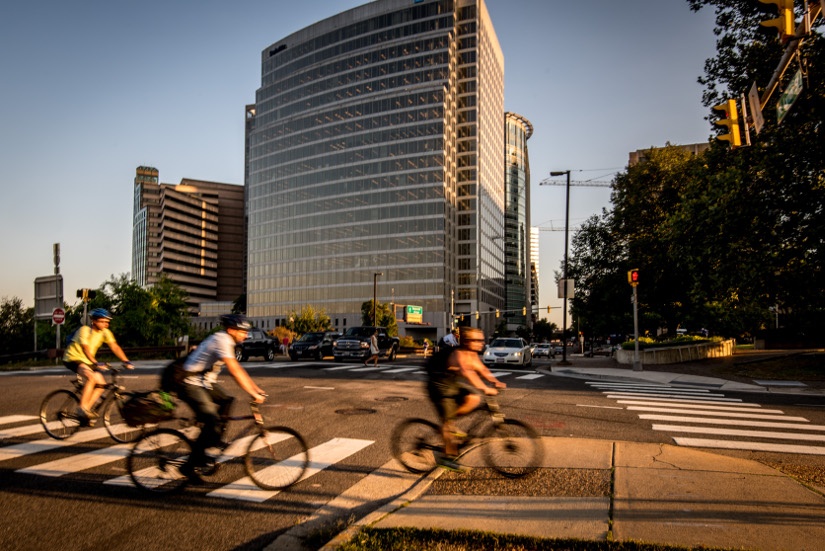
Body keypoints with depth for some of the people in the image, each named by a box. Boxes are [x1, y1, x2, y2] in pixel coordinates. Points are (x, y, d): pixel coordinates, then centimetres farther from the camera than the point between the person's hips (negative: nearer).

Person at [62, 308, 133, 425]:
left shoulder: (105, 332, -4)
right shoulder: (85, 330, -21)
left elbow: (114, 346, -12)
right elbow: (86, 349, -33)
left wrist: (126, 361, -24)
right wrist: (96, 363, -47)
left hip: (86, 361, 7)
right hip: (73, 358, -7)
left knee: (101, 383, -8)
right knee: (91, 377, -31)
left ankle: (87, 410, 4)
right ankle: (82, 409, -23)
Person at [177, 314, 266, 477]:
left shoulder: (226, 341, 8)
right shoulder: (221, 340, -22)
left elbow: (238, 368, 10)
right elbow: (234, 371, -28)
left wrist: (257, 389, 6)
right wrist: (254, 394, -27)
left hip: (204, 381, 10)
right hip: (191, 384, -10)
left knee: (227, 401, -2)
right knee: (212, 421, -14)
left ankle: (213, 440, 10)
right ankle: (190, 466, -4)